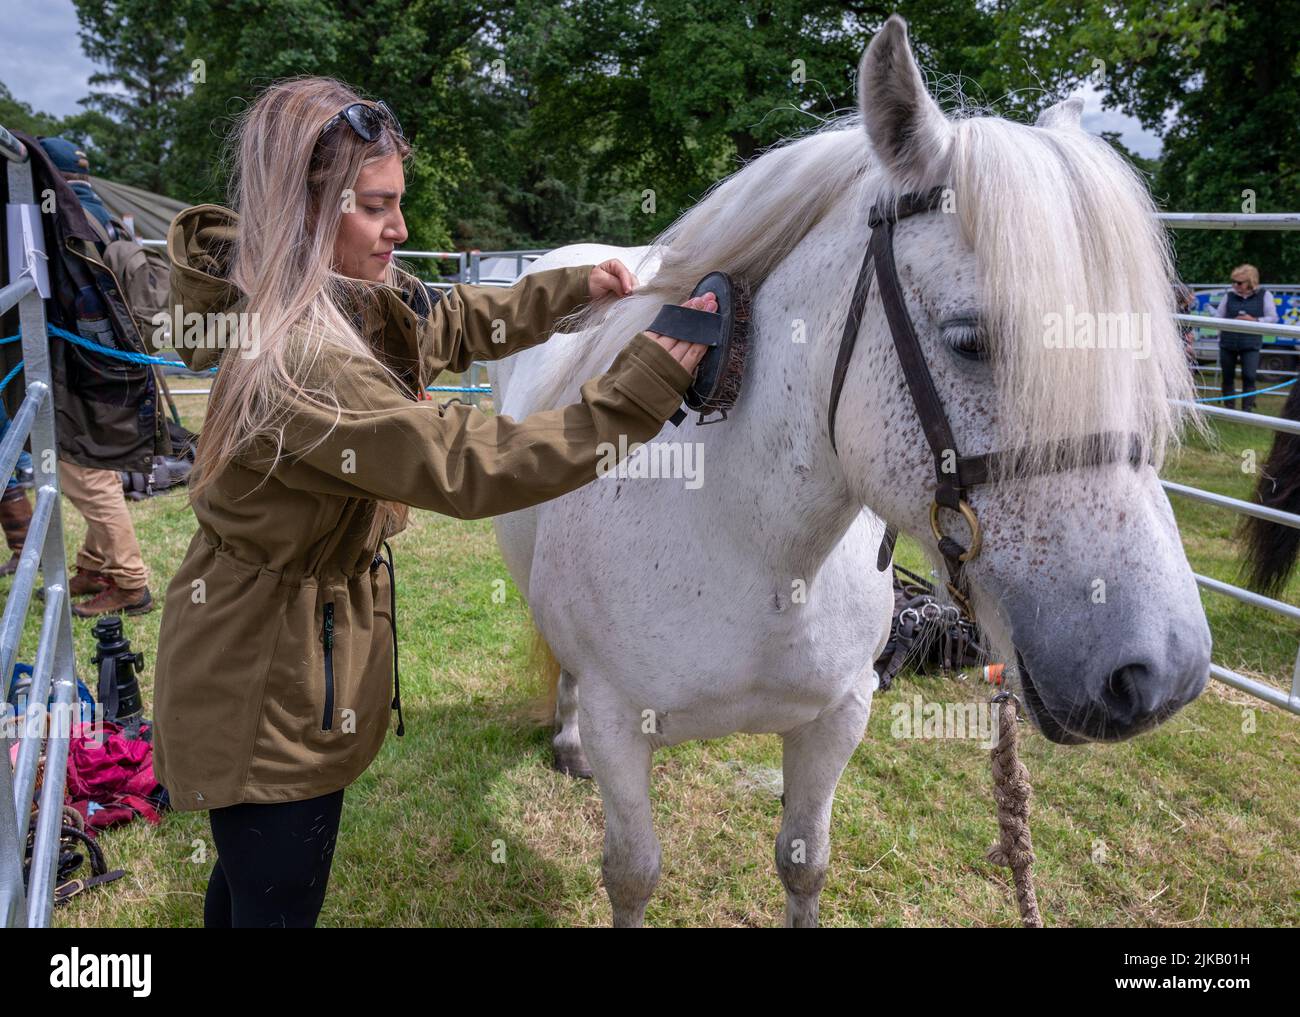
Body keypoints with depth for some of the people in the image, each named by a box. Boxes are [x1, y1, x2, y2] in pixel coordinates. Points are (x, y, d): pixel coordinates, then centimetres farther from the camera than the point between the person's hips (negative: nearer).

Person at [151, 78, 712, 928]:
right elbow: (472, 468, -34)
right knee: (279, 899, 11)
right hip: (272, 697, -9)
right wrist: (643, 387, -32)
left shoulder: (352, 301, -1)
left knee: (251, 874, 30)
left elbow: (455, 326, 13)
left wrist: (578, 287, 2)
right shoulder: (301, 362, -32)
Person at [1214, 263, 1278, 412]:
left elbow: (1273, 319, -1)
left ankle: (1248, 409, -4)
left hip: (1251, 345, -2)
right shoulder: (1229, 295, 5)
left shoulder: (1264, 295, 1)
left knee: (1249, 377, -11)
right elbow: (1218, 317, 9)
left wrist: (1254, 320, -14)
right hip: (1228, 343, 2)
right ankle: (1229, 408, 21)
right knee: (1228, 377, 9)